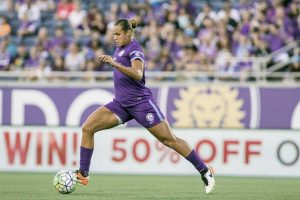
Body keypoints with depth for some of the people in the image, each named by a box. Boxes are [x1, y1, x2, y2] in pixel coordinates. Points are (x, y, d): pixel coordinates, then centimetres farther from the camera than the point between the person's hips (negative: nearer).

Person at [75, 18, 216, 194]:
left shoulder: (134, 48, -11)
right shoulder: (120, 48, 14)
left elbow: (138, 74, -30)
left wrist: (115, 64, -38)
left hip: (140, 102, -8)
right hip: (121, 104, 8)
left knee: (170, 140, -4)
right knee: (87, 128, -6)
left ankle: (206, 171, 5)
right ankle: (83, 174, -3)